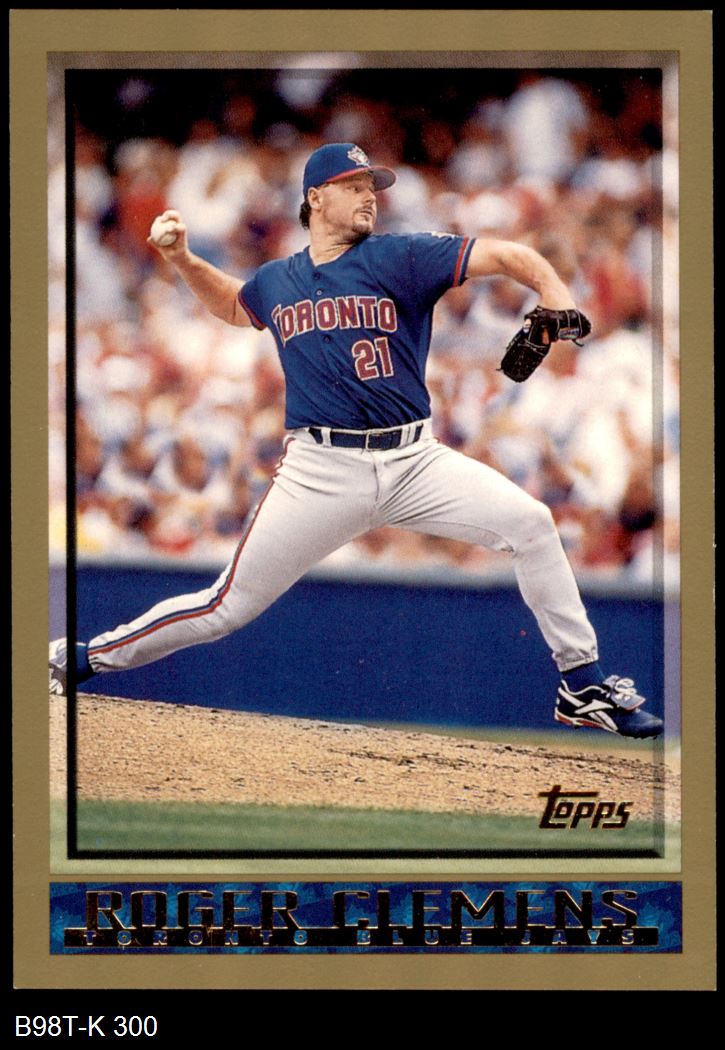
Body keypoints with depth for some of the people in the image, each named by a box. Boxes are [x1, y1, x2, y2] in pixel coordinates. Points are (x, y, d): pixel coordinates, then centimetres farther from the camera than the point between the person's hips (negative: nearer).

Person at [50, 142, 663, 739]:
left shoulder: (400, 258, 0)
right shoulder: (276, 282, 10)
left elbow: (505, 257, -10)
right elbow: (230, 305, 35)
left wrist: (558, 302, -28)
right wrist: (183, 260, 18)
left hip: (413, 462, 0)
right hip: (320, 472, 0)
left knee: (529, 523, -17)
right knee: (227, 609, -3)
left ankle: (584, 686, -5)